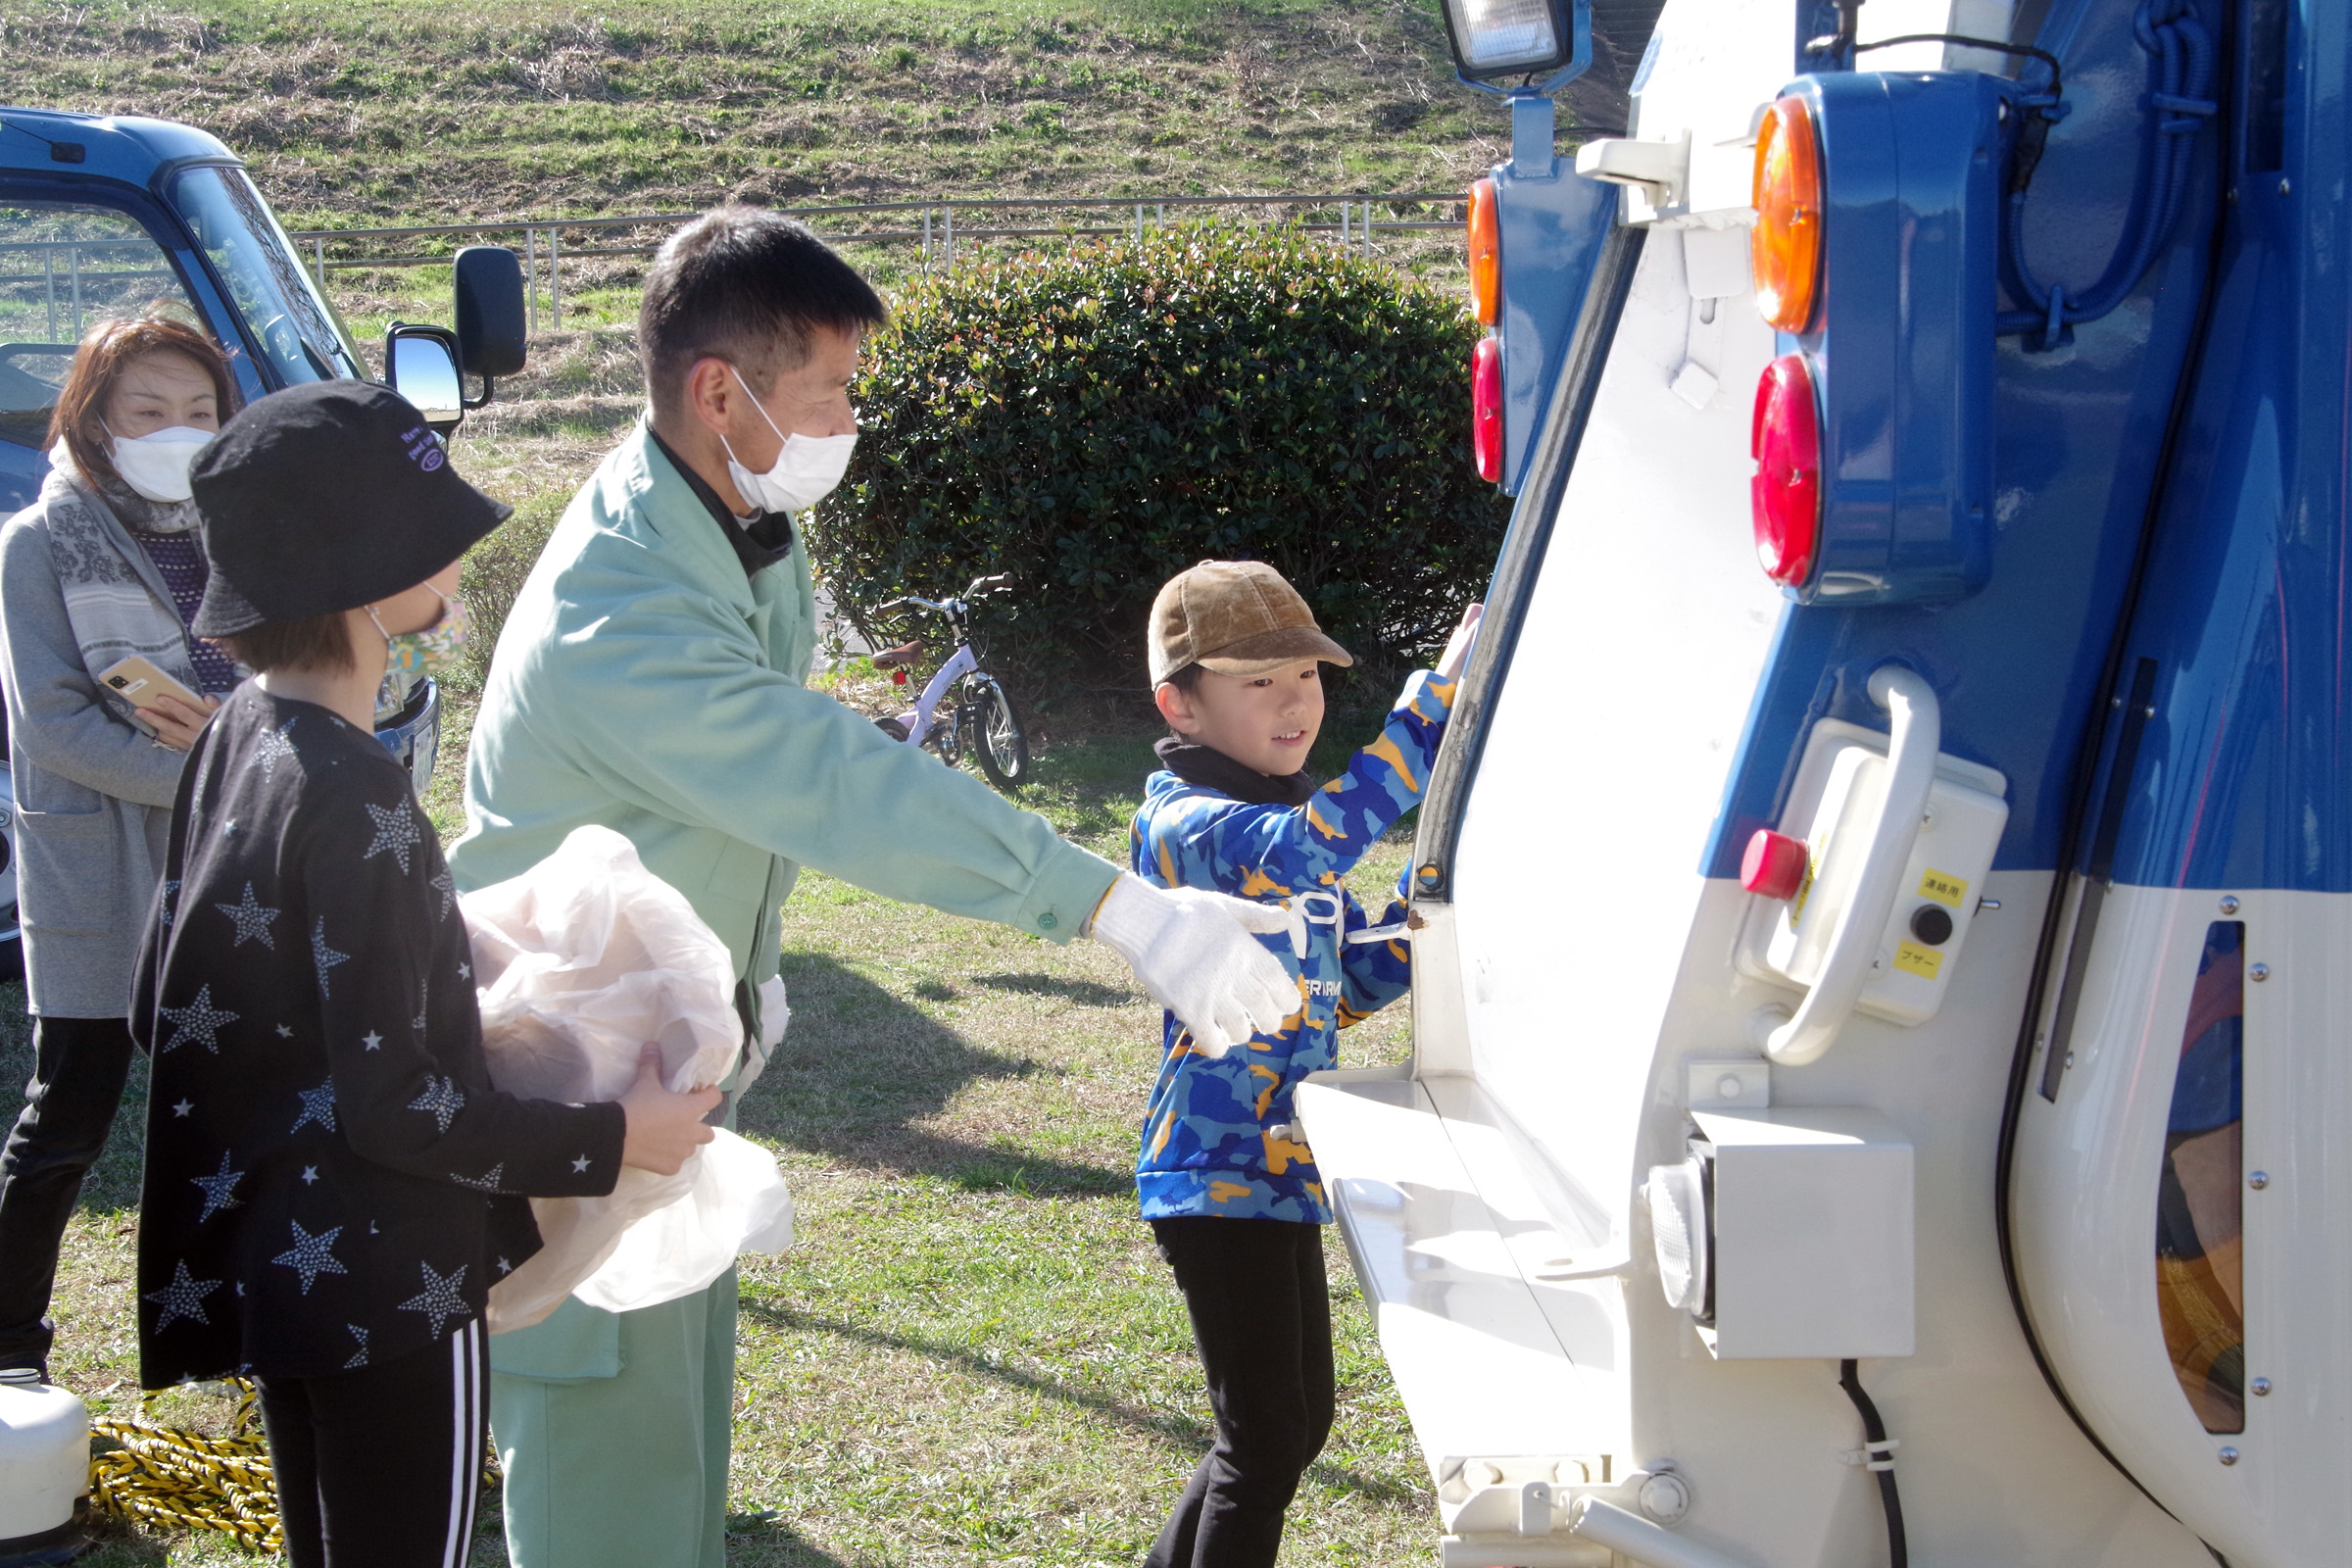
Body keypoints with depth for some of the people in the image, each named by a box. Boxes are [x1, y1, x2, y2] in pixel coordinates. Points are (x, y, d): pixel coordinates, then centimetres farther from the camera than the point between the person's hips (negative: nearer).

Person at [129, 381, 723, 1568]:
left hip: (271, 1265, 9)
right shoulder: (353, 800, -24)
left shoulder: (234, 737, 2)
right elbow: (397, 1104, -22)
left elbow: (165, 1005, 10)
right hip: (384, 1292, -9)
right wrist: (614, 1139, -13)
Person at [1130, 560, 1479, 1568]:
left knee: (1300, 1421, 21)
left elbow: (1352, 984, 16)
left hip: (1281, 1171, 10)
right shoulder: (1183, 821, -17)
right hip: (1220, 1174, -10)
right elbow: (1302, 846, -38)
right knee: (1265, 1443, -5)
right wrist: (1439, 698, -38)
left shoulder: (1279, 821, 14)